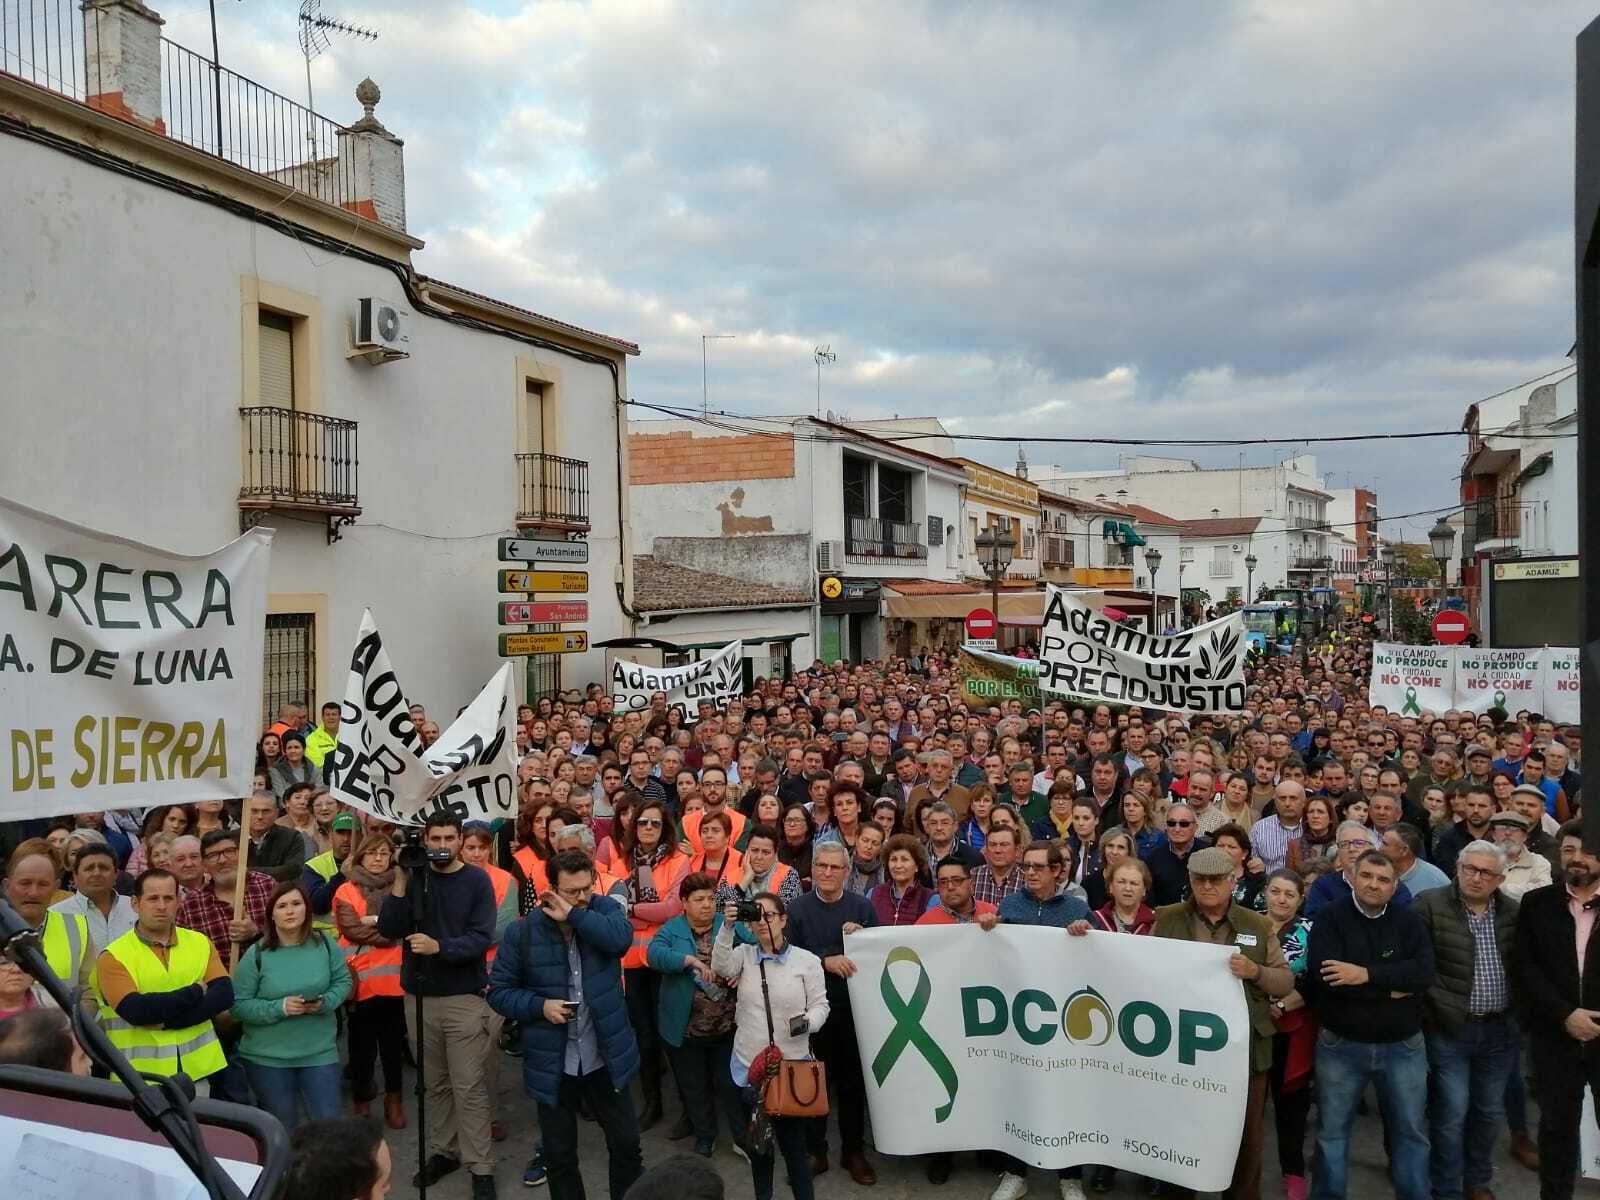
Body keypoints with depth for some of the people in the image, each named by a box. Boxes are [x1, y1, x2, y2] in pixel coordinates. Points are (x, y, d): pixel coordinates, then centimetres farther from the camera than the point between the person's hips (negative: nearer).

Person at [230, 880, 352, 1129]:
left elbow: (343, 982, 4)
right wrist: (280, 1008, -22)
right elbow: (238, 1005, -11)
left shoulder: (324, 944, -4)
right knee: (282, 1128, 15)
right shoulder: (256, 955, -11)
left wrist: (325, 1002, -16)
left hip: (320, 1052, 1)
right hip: (268, 1057, -1)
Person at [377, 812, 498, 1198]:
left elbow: (481, 938, -14)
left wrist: (439, 947, -28)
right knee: (434, 1083, 14)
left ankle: (481, 1167, 5)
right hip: (419, 997, 3)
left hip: (464, 997, -3)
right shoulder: (413, 877, 4)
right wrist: (401, 883, -17)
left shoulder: (476, 881, -5)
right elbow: (389, 930, -7)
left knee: (468, 1087, -3)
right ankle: (443, 1150, 29)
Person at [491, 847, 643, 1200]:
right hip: (553, 1064, -1)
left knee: (627, 1144, 14)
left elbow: (621, 937, -27)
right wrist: (540, 1006, -17)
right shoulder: (523, 931, -9)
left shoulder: (605, 908, -5)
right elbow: (499, 991, -3)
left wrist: (574, 915, -25)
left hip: (606, 1059, 1)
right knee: (559, 1155, 15)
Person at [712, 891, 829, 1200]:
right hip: (750, 1063, 3)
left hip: (792, 1064, -2)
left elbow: (820, 1004, -1)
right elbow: (721, 967, -16)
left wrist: (808, 1021, -22)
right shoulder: (744, 954, 4)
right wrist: (727, 928, -27)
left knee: (793, 1139, 3)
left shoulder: (807, 960, -2)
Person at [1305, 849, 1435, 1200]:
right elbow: (1323, 975, -23)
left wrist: (1368, 975, -25)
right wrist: (1392, 988, -18)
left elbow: (1424, 973, -16)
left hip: (1403, 1045, 2)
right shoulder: (1329, 919, -8)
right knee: (1332, 1131, 12)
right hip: (1341, 1045, -2)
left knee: (1411, 1130, 14)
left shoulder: (1409, 922, 0)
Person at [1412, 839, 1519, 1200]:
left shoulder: (1514, 912, 3)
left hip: (1501, 1030, 4)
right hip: (1450, 1030, -4)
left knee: (1490, 1112, 17)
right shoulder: (1430, 905, -9)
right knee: (1450, 1114, 2)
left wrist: (1520, 1016, 0)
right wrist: (1439, 1007, -14)